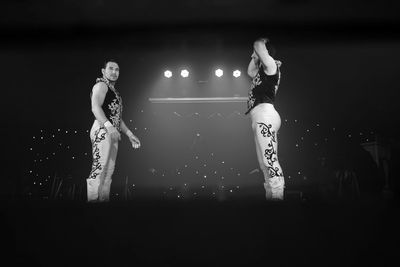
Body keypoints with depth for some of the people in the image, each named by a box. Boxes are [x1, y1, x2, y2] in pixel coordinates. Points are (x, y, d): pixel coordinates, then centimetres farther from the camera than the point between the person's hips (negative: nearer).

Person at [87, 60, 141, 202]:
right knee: (99, 169, -17)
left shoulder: (114, 91, 27)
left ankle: (103, 199, 8)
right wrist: (108, 125, -32)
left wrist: (129, 134, 22)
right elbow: (95, 107, -18)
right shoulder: (101, 85, -1)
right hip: (102, 130, -9)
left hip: (112, 133, 9)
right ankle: (92, 200, -18)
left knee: (109, 172, 6)